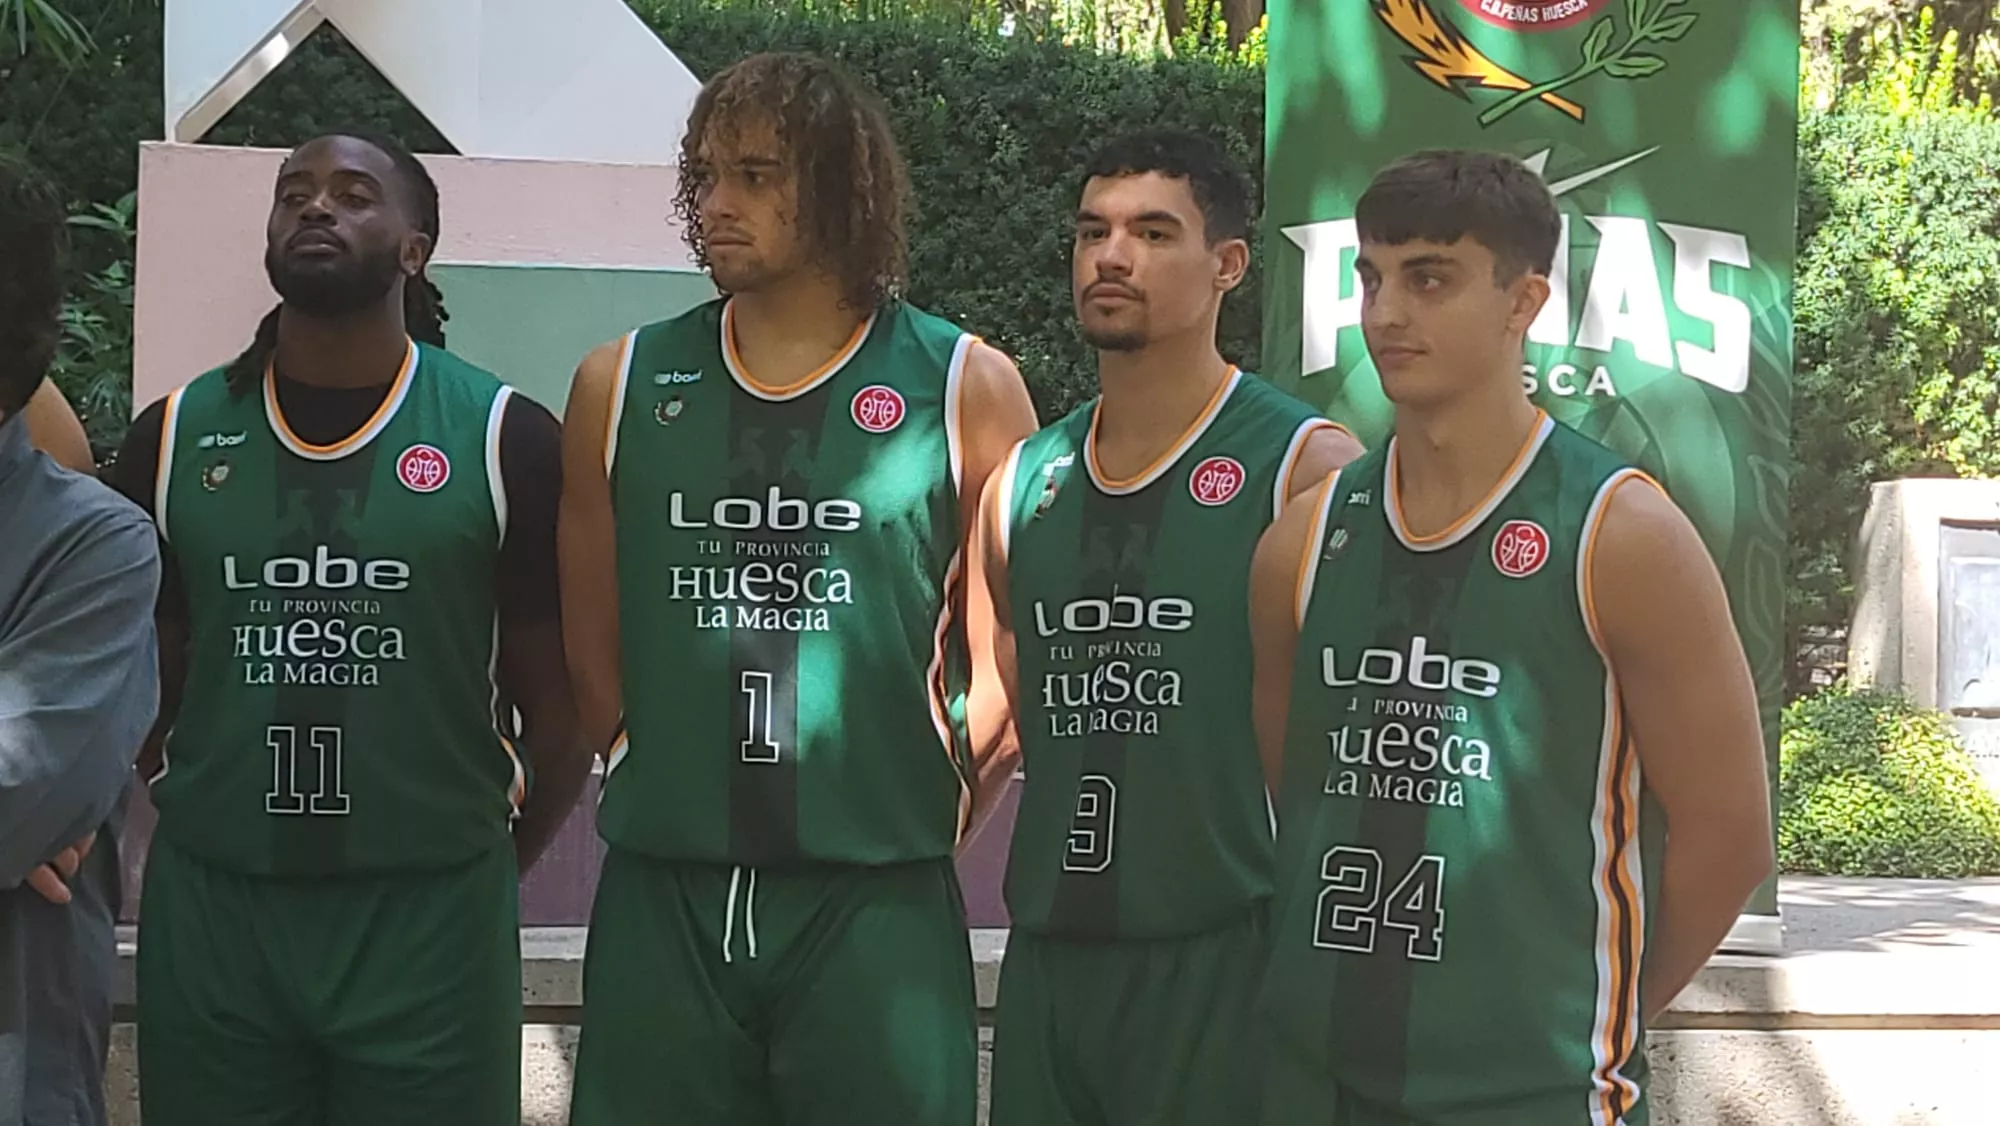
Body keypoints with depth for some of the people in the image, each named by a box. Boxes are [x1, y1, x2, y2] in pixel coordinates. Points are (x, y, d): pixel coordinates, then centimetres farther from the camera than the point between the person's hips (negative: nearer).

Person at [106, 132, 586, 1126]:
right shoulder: (174, 439, 5)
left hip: (427, 915, -2)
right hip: (209, 911, 2)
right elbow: (139, 680, 13)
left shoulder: (505, 440, -2)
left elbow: (558, 700, 4)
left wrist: (490, 865, 8)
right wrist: (195, 818, 11)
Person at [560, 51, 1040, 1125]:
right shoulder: (623, 386, 5)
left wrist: (930, 805, 2)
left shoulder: (964, 387, -1)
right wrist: (665, 785, 9)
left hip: (877, 903, -2)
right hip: (661, 896, 2)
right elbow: (593, 649, 11)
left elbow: (1011, 651, 4)